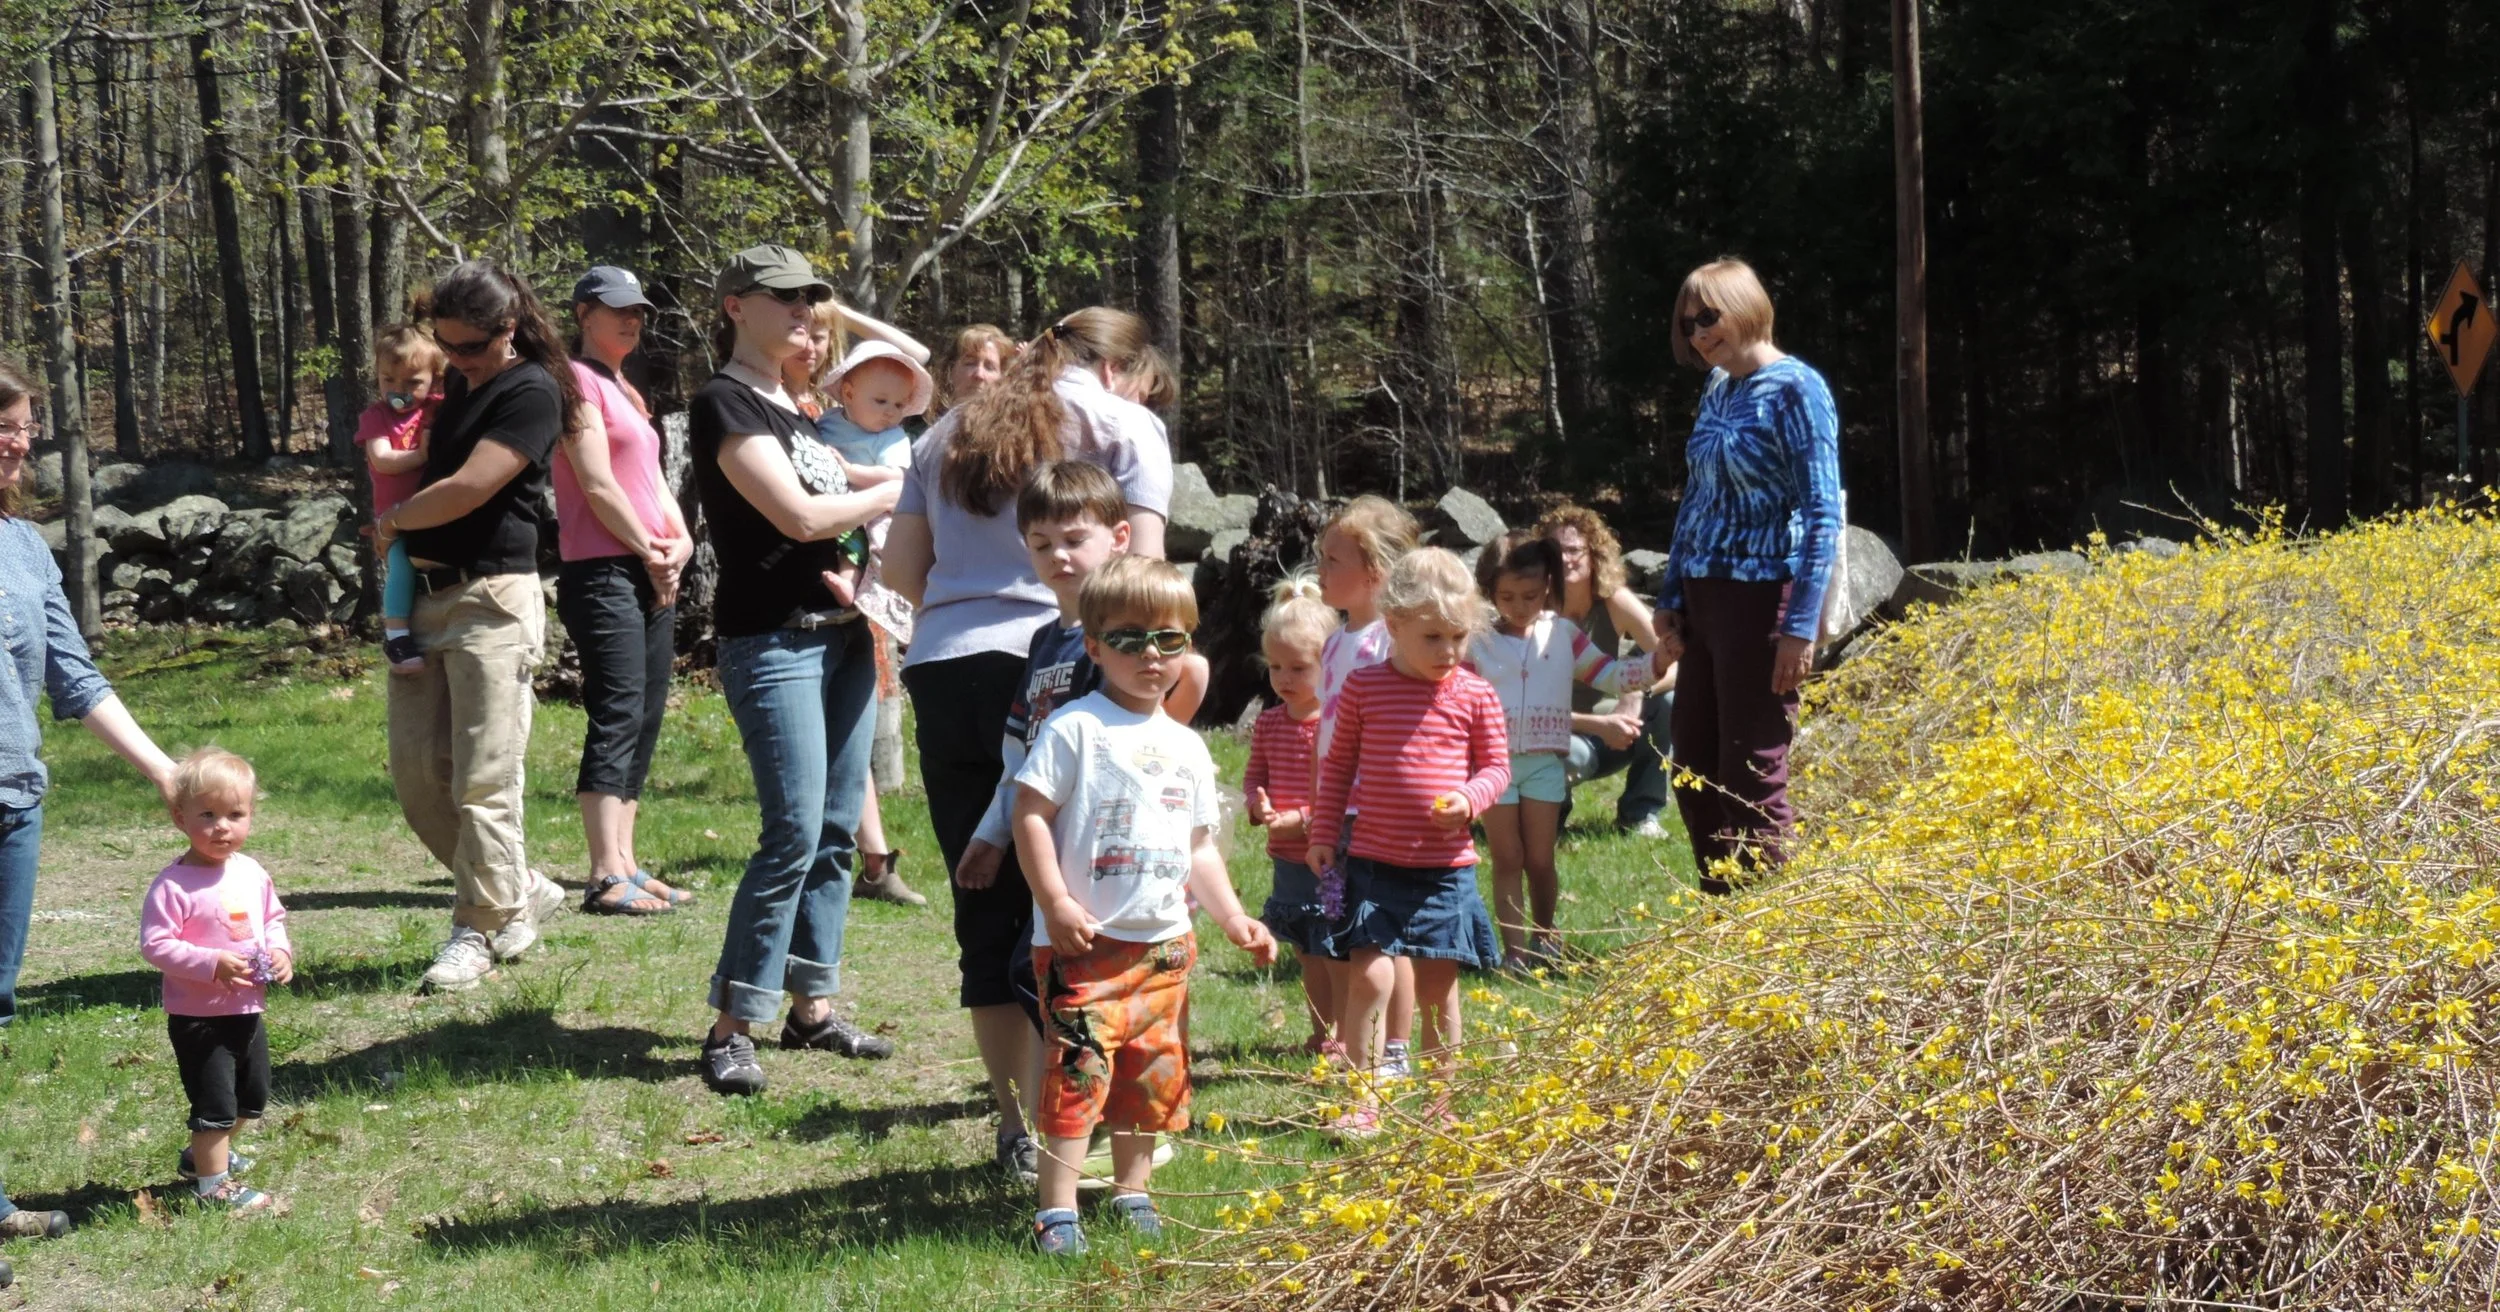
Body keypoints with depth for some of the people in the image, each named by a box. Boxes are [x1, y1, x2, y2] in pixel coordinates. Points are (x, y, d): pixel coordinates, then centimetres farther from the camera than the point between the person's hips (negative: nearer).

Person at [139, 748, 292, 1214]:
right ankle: (214, 1182, 10)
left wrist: (281, 952, -5)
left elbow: (273, 920, 16)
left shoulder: (252, 873, 2)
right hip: (198, 1016, -7)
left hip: (248, 1011, 8)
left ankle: (202, 1155, 41)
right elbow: (155, 945, -22)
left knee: (252, 1097, 21)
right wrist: (212, 963, -30)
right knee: (214, 1101, -3)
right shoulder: (174, 885, -19)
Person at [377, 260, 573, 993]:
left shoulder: (532, 393, -10)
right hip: (423, 595, 9)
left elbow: (468, 488, -16)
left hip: (491, 596, -9)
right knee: (416, 774, 6)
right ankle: (519, 892, 20)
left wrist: (395, 521, 0)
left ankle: (480, 930, 3)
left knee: (484, 780, -6)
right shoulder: (460, 383, 17)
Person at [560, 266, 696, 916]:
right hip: (603, 570, -10)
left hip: (652, 574, 10)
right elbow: (597, 484, -12)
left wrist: (681, 541, 2)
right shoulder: (578, 380, -5)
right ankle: (606, 877, -18)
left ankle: (625, 865, 11)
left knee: (644, 721, 8)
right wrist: (650, 551, -7)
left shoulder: (627, 393, 23)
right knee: (617, 715, -15)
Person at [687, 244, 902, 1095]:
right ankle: (730, 1030, -6)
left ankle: (812, 1009, 16)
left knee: (837, 831, 9)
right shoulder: (723, 403, -9)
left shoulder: (790, 407, 19)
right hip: (773, 640, -9)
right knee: (793, 835, -12)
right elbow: (800, 515, -17)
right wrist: (895, 493, -6)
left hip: (841, 632, 9)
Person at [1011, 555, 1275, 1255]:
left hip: (1165, 941, 7)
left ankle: (1132, 1193, 25)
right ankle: (1057, 1210, -8)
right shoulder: (1075, 727, -6)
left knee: (1153, 1074, 11)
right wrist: (1055, 904, -16)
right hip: (1084, 941, -6)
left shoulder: (1186, 746, 14)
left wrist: (1233, 917, 14)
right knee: (1079, 1071, -12)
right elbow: (1031, 814, -9)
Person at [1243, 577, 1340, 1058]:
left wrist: (1302, 820, -22)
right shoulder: (1268, 723, 7)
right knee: (1308, 953, 18)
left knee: (1337, 951, 0)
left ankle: (1346, 1036, 10)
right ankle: (1321, 1033, 29)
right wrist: (1257, 805, -8)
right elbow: (1254, 775, 13)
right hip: (1287, 859, 7)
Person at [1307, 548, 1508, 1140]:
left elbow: (1496, 767, 7)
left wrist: (1468, 797, -14)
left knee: (1438, 985, 7)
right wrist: (1323, 835, 7)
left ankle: (1439, 1102, 21)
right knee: (1369, 975, -12)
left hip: (1447, 866, 1)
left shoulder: (1476, 696, 0)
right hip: (1374, 862, -1)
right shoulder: (1365, 687, -1)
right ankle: (1363, 1099, 1)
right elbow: (1338, 763, 9)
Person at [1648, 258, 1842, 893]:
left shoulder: (1795, 389, -10)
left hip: (1763, 599, -8)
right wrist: (1671, 602, 15)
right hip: (1704, 601, 8)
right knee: (1693, 775, 11)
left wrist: (1801, 627, -18)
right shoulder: (1717, 390, 13)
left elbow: (1822, 515, -14)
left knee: (1753, 781, -4)